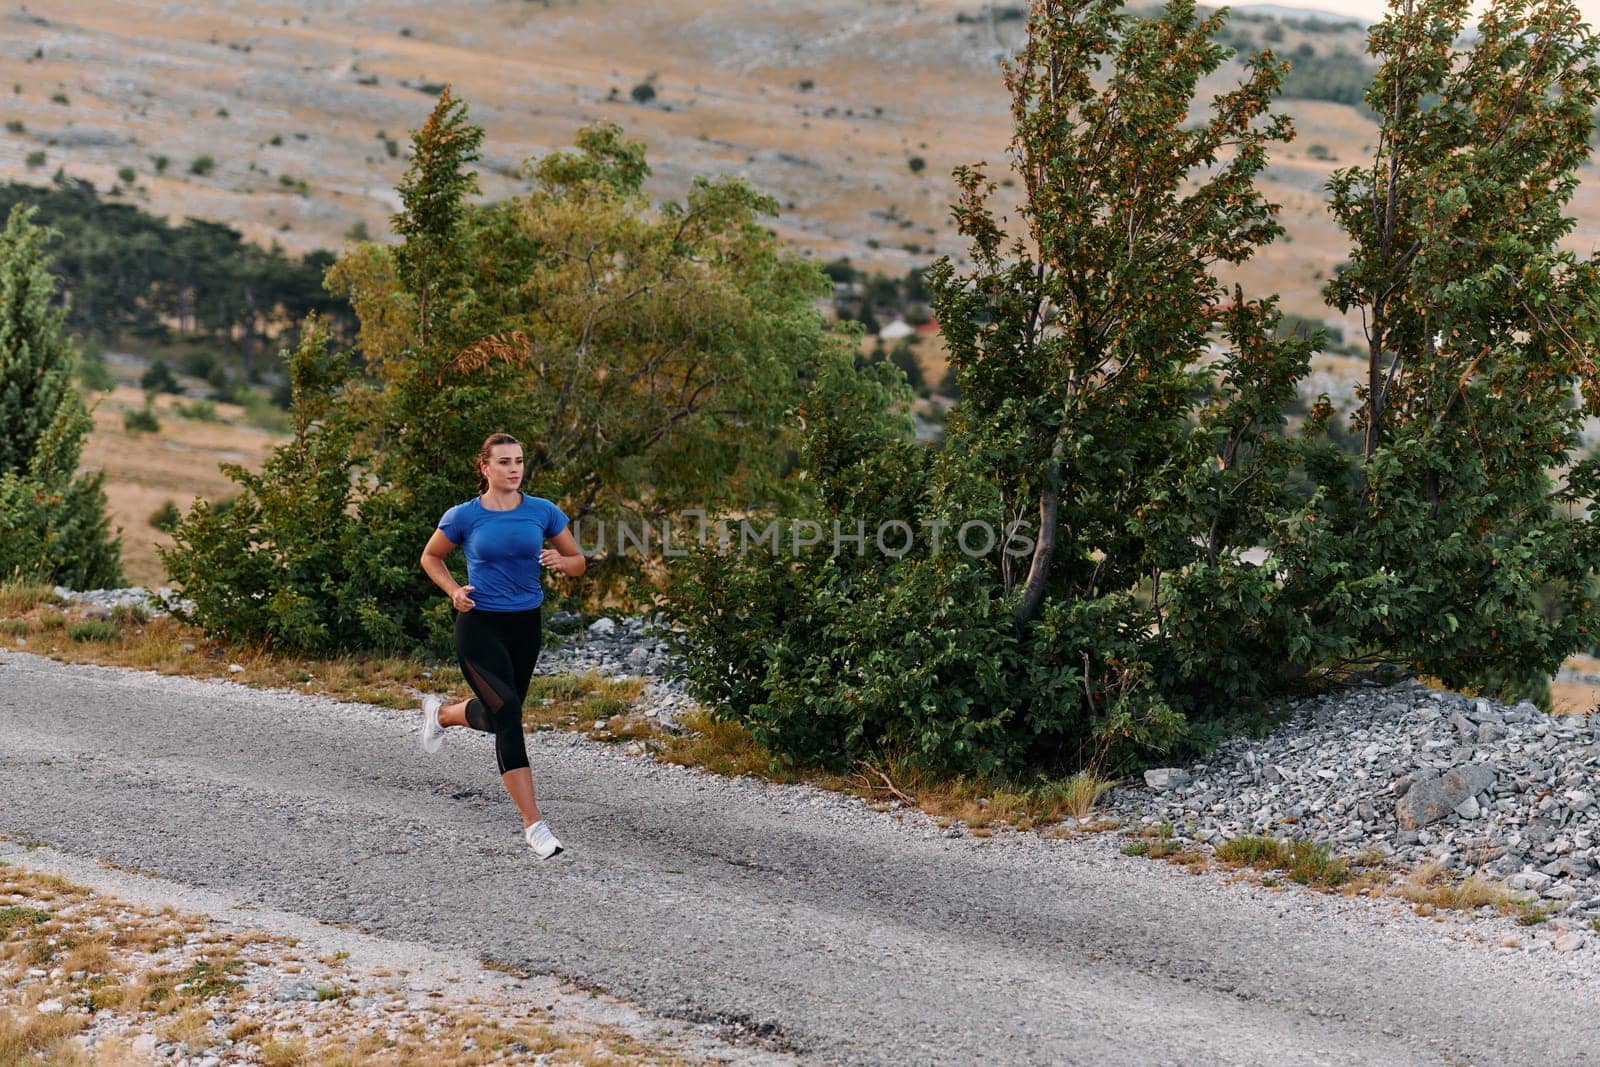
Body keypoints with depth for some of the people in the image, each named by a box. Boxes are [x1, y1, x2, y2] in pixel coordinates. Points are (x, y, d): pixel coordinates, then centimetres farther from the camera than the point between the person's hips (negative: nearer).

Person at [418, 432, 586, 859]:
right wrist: (454, 591, -8)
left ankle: (441, 712, 53)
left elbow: (578, 562, 7)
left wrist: (560, 561, -16)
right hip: (480, 626, -4)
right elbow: (430, 557, 10)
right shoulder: (464, 516, -7)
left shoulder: (543, 512, -2)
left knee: (498, 714, 18)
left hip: (525, 626, 4)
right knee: (507, 714, -18)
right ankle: (533, 824, -16)